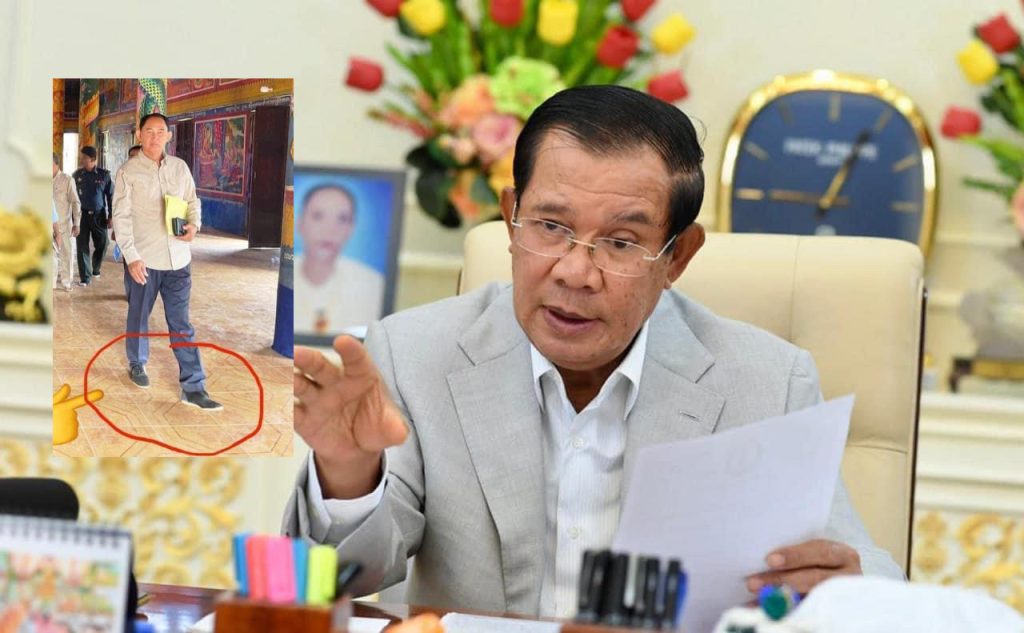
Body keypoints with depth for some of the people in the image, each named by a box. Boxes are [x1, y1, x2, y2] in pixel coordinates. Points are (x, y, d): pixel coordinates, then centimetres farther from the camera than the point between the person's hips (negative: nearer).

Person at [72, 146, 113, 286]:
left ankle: (95, 268, 33)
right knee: (82, 246, -4)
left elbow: (111, 196, 2)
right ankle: (85, 277, 0)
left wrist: (110, 216, -1)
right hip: (82, 215, 0)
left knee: (102, 245, 6)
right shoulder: (77, 175, 1)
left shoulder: (104, 175, -2)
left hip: (99, 215, 0)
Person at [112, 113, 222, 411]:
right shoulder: (128, 171, -5)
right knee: (139, 317, 14)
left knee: (181, 324, 1)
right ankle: (137, 364, 37)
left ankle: (193, 387, -1)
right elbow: (121, 216, -8)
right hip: (143, 259, -2)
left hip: (177, 258, 2)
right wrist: (131, 256, -14)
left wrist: (194, 225, -6)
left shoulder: (180, 167, 5)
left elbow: (192, 201, 15)